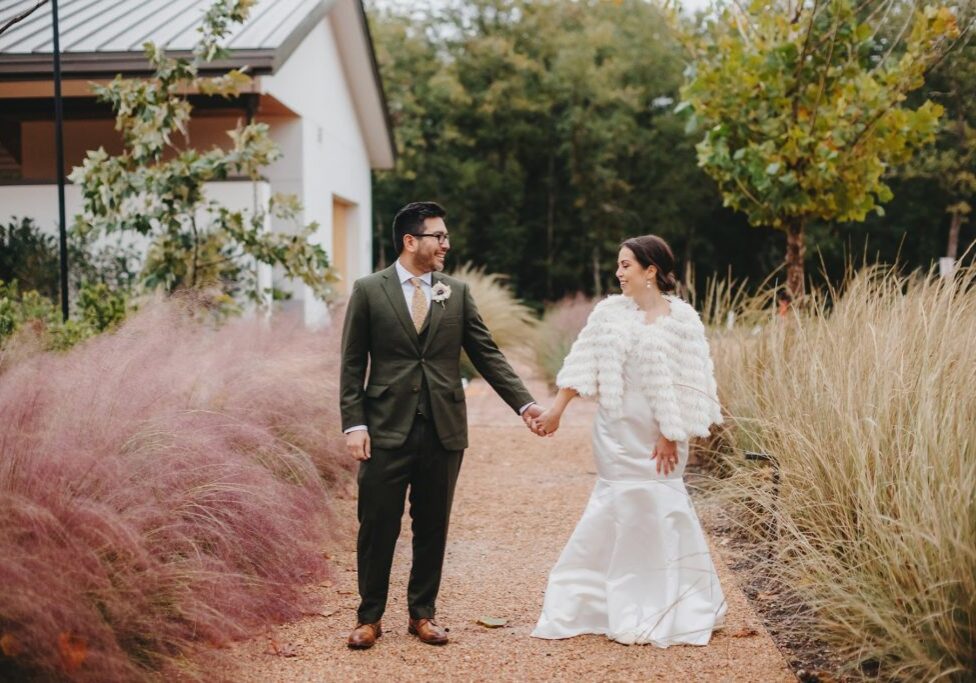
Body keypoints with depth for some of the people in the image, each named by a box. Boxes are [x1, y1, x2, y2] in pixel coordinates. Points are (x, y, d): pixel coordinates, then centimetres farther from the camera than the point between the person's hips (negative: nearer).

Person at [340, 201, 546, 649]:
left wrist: (524, 403, -2)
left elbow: (487, 354, 7)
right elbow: (353, 364, 1)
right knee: (378, 527, 3)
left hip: (443, 430, 3)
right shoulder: (369, 290, 1)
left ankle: (422, 613, 25)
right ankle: (369, 616, 19)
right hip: (387, 428, -2)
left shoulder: (457, 293, 8)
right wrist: (353, 424, -8)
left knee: (432, 527, 10)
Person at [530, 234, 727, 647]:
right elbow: (583, 365, 4)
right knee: (621, 509, 9)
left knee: (656, 511, 3)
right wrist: (556, 410, 1)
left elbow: (686, 384, -9)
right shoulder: (609, 312, 1)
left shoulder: (681, 318, -8)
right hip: (616, 432, 3)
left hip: (656, 436, -3)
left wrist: (671, 435, -12)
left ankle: (663, 610, 19)